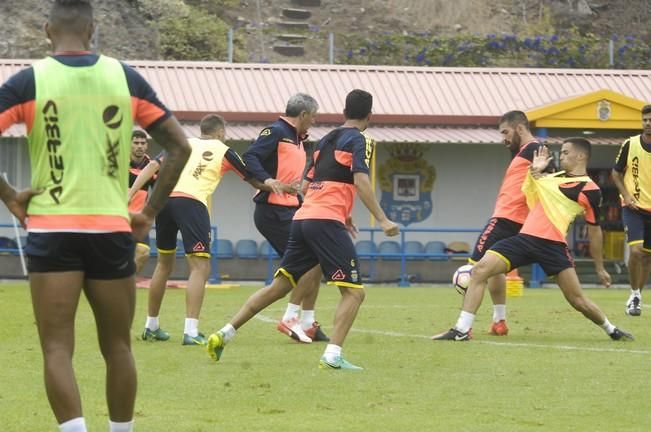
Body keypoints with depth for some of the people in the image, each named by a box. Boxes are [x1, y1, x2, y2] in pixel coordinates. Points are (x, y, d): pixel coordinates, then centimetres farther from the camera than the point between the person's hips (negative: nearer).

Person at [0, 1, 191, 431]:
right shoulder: (126, 78, 5)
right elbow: (180, 146, 5)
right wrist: (150, 212, 10)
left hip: (52, 229, -2)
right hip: (112, 229, 2)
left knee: (58, 350, -2)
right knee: (118, 348, 14)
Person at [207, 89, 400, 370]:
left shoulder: (326, 140, 22)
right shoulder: (360, 140, -1)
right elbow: (360, 181, -15)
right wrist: (382, 220, -19)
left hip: (303, 218, 8)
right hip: (328, 222, -8)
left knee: (279, 286, 14)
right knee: (354, 292, -6)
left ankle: (224, 335, 12)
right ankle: (333, 355, -22)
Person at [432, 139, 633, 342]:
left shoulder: (589, 190, 0)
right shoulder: (555, 177, 19)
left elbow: (594, 230, 5)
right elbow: (530, 195, 32)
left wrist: (600, 268, 9)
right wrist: (534, 171, 15)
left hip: (552, 245, -6)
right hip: (525, 237, 6)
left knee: (578, 300, -6)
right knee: (480, 270, -11)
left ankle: (612, 331, 21)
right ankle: (461, 330, -12)